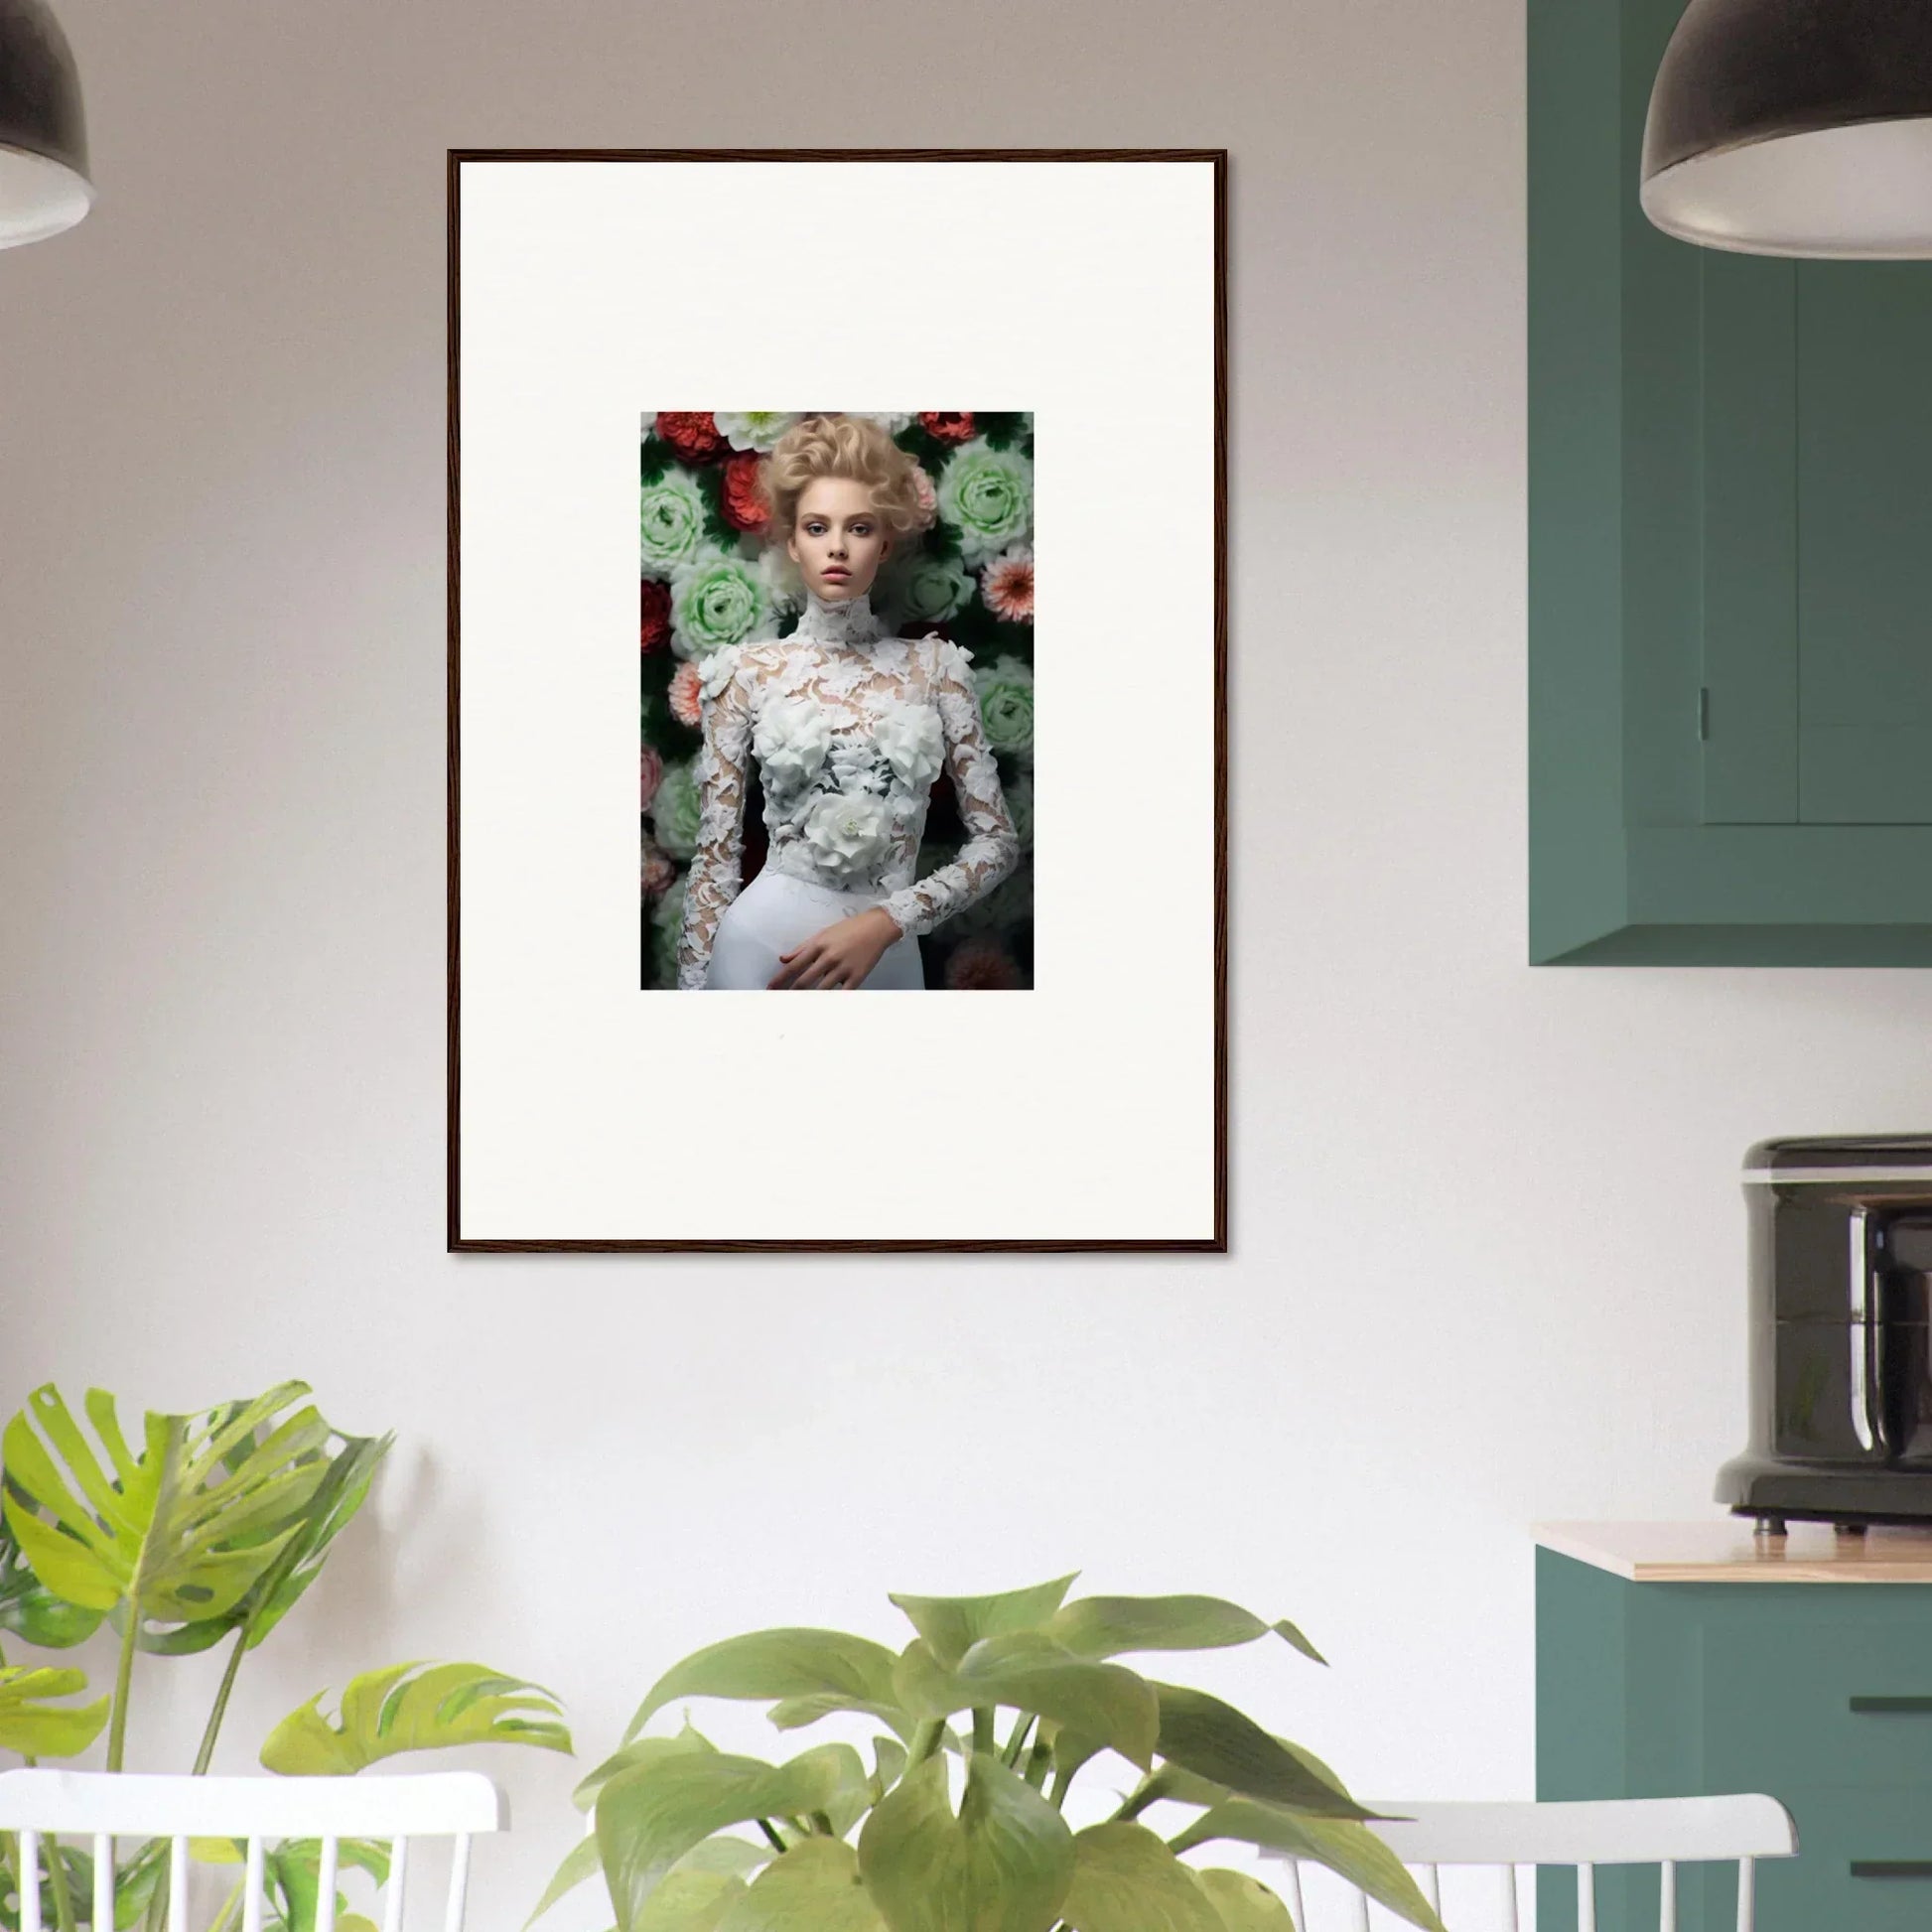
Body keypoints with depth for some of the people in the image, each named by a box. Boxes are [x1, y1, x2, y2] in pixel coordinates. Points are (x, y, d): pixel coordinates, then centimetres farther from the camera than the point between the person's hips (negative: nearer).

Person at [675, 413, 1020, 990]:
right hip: (762, 944, -2)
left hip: (888, 956, 2)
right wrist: (693, 988, -6)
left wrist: (884, 921, -13)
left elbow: (999, 840, 0)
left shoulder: (934, 666, 3)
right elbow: (716, 856, 1)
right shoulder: (747, 672, 0)